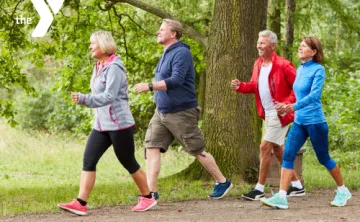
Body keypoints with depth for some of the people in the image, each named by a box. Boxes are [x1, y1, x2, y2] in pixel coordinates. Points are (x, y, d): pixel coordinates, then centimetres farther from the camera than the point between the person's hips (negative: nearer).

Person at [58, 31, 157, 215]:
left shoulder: (114, 68, -16)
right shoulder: (99, 67, 11)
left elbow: (108, 97, -26)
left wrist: (83, 99, -35)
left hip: (119, 125, -8)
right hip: (101, 125, 8)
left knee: (128, 163, 4)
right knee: (88, 160, -5)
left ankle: (148, 198, 22)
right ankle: (80, 203, -11)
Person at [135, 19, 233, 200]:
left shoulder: (181, 53, -16)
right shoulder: (166, 54, 13)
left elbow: (176, 81, -28)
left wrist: (150, 86, -32)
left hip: (181, 112, -9)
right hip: (161, 111, 9)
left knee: (198, 150, 2)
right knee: (152, 146, -4)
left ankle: (222, 183, 19)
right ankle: (151, 191, -5)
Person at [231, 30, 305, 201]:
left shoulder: (283, 65, -17)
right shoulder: (258, 64, 7)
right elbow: (254, 86, 15)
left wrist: (287, 103, -23)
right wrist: (240, 86, -3)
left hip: (279, 114, -9)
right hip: (267, 114, 9)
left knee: (265, 147, -10)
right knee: (277, 149, 14)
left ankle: (259, 189, -3)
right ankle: (297, 186, 25)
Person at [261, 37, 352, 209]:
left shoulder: (318, 70, -13)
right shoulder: (299, 70, 8)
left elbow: (314, 94, -24)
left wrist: (294, 106, -35)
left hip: (315, 121, -7)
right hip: (299, 122, 7)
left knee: (323, 158, 6)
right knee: (287, 155, -7)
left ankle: (343, 191, 25)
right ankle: (281, 197, -11)